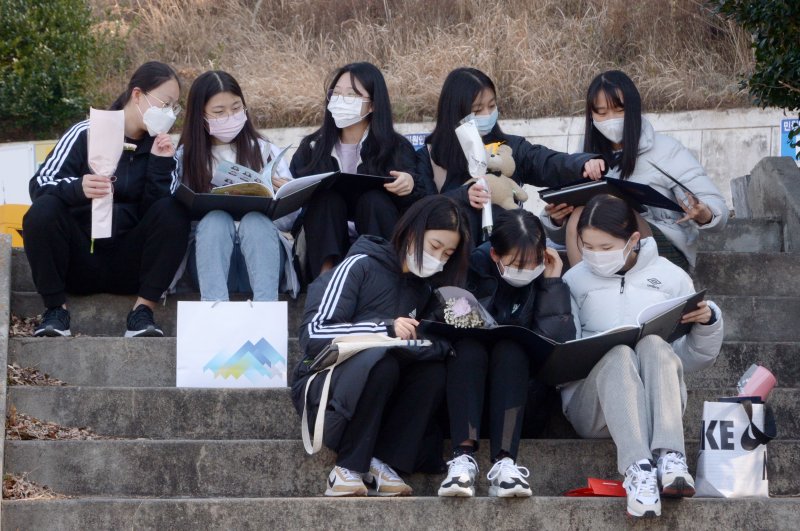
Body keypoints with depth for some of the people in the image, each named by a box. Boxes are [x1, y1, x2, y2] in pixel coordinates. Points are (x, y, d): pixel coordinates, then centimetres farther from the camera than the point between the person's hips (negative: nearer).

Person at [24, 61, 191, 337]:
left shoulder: (159, 147, 7)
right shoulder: (86, 133, -2)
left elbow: (153, 213, -3)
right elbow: (40, 184, -13)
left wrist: (160, 164, -15)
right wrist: (78, 188, -33)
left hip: (127, 267, 2)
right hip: (79, 259, -2)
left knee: (174, 212, -21)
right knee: (44, 209, -29)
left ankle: (143, 311, -21)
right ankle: (56, 309, -18)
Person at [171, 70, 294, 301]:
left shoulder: (265, 152, 12)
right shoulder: (186, 158, 11)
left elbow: (288, 222, 7)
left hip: (259, 255, 0)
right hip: (209, 255, 0)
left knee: (256, 220, -29)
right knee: (215, 219, -29)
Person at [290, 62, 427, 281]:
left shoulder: (397, 147, 5)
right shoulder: (313, 147, 12)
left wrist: (410, 187, -25)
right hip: (324, 247, 2)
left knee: (375, 199, -27)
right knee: (326, 197, -24)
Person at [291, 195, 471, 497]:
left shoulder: (423, 290, 13)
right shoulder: (361, 266, -7)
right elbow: (313, 334, -17)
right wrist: (385, 328, -28)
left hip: (379, 400, 5)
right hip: (324, 386, -5)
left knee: (434, 370, -23)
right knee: (380, 358, -35)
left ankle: (381, 462, -24)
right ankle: (348, 468, -27)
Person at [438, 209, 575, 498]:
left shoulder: (548, 277, -4)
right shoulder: (473, 269, -6)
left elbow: (558, 338, -17)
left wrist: (553, 283, -18)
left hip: (520, 382, 0)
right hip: (466, 376, 0)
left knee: (510, 350, -30)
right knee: (467, 347, -30)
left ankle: (504, 461, -43)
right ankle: (464, 456, -43)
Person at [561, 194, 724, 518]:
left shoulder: (670, 277, 16)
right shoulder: (574, 281, 15)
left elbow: (694, 358, 15)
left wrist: (707, 324, -4)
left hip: (654, 401, 1)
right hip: (592, 404, -1)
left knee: (654, 344, -32)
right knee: (617, 354, -34)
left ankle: (669, 458, -50)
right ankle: (638, 469, -56)